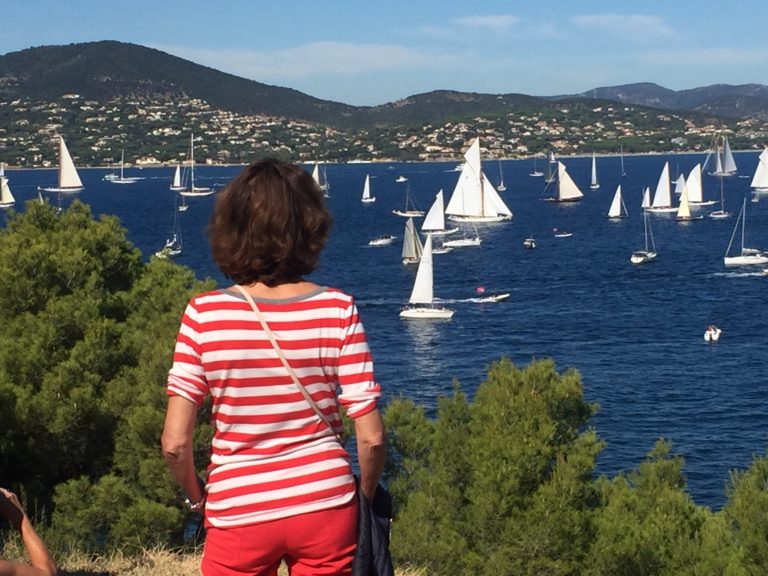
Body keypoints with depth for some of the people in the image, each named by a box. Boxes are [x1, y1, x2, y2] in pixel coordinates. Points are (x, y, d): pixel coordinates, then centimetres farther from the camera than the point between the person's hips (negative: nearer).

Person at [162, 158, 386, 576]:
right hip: (326, 508, 1)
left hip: (238, 514, -1)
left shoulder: (205, 314, -10)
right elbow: (370, 436, -9)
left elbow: (175, 442, -12)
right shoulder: (337, 310, -8)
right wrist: (366, 496, 9)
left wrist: (196, 497, 7)